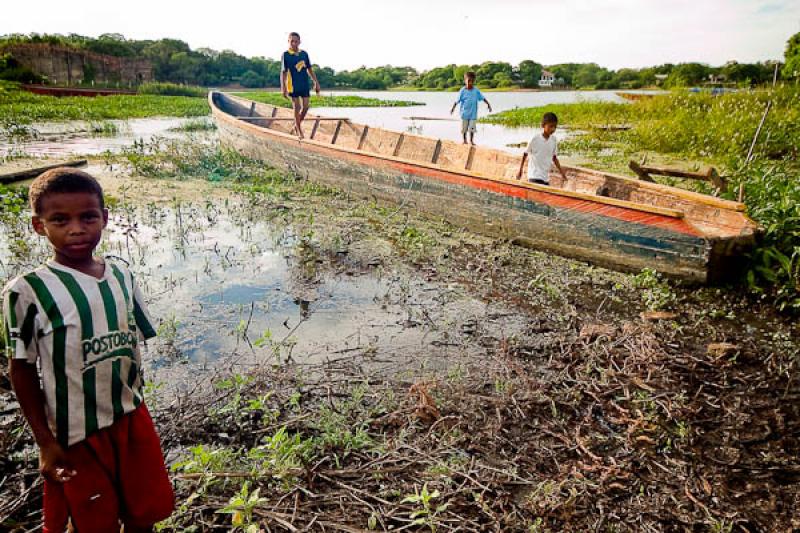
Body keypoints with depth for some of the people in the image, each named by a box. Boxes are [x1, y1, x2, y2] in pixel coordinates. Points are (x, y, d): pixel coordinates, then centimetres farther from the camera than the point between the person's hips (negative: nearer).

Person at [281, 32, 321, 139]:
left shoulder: (304, 54, 5)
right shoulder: (285, 55, -5)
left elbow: (310, 69, 12)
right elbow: (283, 72, -6)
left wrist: (316, 83, 8)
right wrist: (283, 88, -13)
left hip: (305, 85, 4)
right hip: (293, 86, -4)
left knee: (305, 107, 3)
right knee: (297, 108, 0)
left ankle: (297, 125, 26)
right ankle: (299, 131, 10)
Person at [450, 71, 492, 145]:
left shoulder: (476, 90, -3)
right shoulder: (463, 90, -7)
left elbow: (483, 98, 2)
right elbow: (458, 100, -7)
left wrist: (488, 104, -3)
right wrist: (453, 108, -14)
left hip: (473, 113, 1)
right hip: (464, 113, -1)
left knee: (472, 128, 2)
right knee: (464, 128, 9)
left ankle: (471, 140, 16)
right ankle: (464, 140, 25)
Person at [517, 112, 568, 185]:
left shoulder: (554, 140, 3)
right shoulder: (535, 139, -10)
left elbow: (554, 157, 13)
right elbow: (525, 154, -1)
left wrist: (561, 172, 10)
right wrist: (520, 171, 1)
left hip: (546, 177, 6)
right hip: (534, 177, -6)